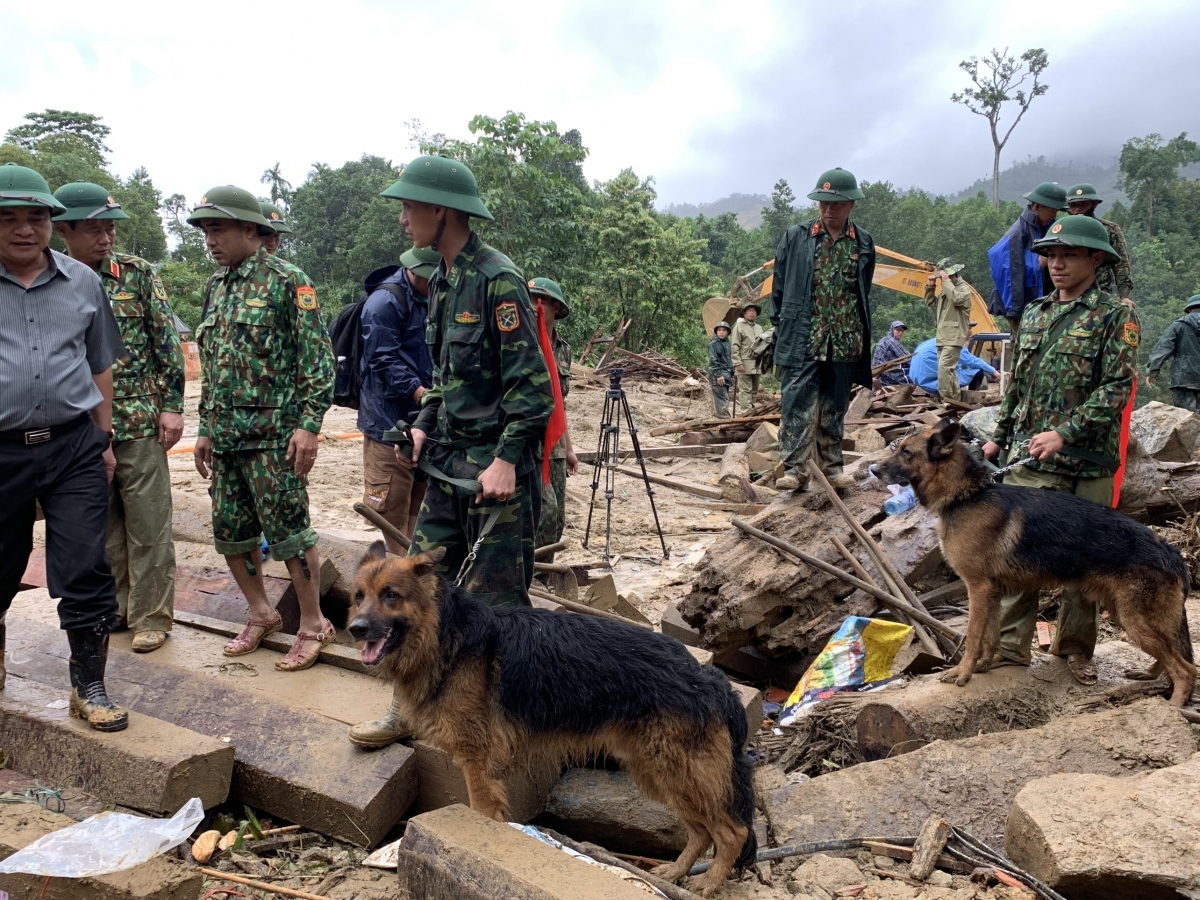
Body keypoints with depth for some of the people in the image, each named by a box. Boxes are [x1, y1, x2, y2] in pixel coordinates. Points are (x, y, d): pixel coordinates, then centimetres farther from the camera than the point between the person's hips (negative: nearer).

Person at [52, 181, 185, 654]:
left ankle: (152, 614, 14)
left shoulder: (138, 273, -1)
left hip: (139, 420, -2)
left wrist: (171, 406, -7)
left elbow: (168, 343, -1)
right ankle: (113, 606, 28)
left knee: (148, 524, 2)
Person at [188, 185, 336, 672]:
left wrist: (309, 425, -18)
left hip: (272, 434, -7)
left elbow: (317, 359, -11)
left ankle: (312, 625, 11)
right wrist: (205, 429, 18)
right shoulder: (216, 285, 15)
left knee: (288, 532, -3)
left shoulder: (287, 280, -7)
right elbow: (210, 365, 21)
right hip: (225, 434, 8)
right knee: (230, 532, 12)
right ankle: (261, 614, 29)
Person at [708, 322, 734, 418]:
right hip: (717, 375, -8)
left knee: (723, 397, 9)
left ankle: (719, 415, 14)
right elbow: (713, 360, -13)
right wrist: (718, 375, -19)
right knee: (722, 398, -13)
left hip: (726, 374, 8)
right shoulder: (713, 344, -7)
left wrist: (731, 373, 21)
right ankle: (724, 417, -15)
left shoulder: (727, 343, 16)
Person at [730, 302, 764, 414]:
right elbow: (735, 346, -7)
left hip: (756, 364, 7)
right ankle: (745, 413, -11)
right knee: (745, 390, -9)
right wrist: (738, 363, -15)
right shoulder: (739, 327, 1)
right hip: (745, 364, -7)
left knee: (754, 390, 9)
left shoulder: (759, 328, 21)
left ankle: (750, 411, 15)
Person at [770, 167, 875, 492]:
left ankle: (831, 466, 19)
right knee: (798, 404, -8)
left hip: (844, 341, 3)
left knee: (834, 408, 10)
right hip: (802, 340, -2)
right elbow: (779, 286, 6)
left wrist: (863, 337, 13)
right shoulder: (795, 237, 1)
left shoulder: (863, 243, 8)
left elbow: (864, 294, 15)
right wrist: (780, 327, 2)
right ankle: (794, 469, -6)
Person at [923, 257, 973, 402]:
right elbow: (931, 304, 26)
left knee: (944, 366, -20)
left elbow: (957, 299, -26)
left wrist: (946, 281, -19)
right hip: (943, 337, 9)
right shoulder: (945, 290, 19)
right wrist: (930, 287, 13)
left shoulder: (963, 288, -5)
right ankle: (954, 398, 16)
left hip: (954, 337, -9)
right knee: (949, 369, 11)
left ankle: (947, 398, -19)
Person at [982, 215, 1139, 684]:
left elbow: (1116, 388, -13)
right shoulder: (1034, 314, 14)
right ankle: (1011, 644, 10)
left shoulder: (1115, 316, -3)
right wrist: (1000, 436, 18)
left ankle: (1076, 647, 23)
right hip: (1028, 459, 4)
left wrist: (1065, 432, -21)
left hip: (1088, 464, -4)